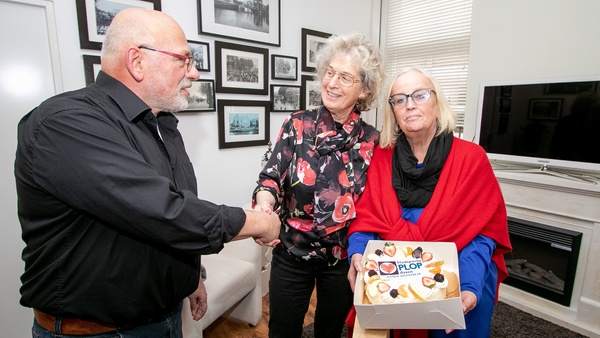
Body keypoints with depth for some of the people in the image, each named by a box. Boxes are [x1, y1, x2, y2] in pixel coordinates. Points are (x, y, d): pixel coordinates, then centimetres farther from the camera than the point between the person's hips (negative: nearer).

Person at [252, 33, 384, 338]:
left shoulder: (371, 140, -6)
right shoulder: (298, 124, -9)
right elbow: (271, 176, -15)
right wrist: (265, 199, -36)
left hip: (343, 258, 1)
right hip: (291, 254, 0)